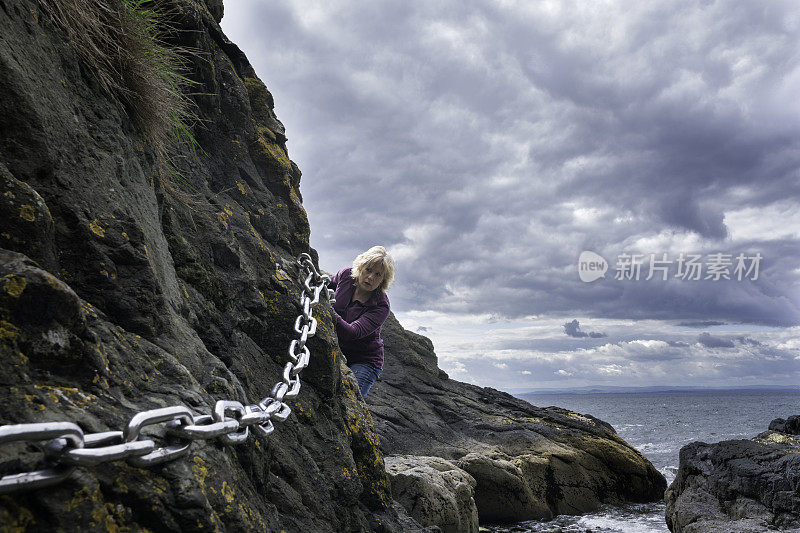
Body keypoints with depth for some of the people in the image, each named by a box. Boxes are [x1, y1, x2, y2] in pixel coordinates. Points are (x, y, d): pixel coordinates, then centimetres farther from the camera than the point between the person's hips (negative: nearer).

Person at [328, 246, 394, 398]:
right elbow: (329, 284, 19)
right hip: (336, 353, 4)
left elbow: (353, 333, -33)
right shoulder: (346, 275, -6)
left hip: (364, 362, -4)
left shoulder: (381, 306, -20)